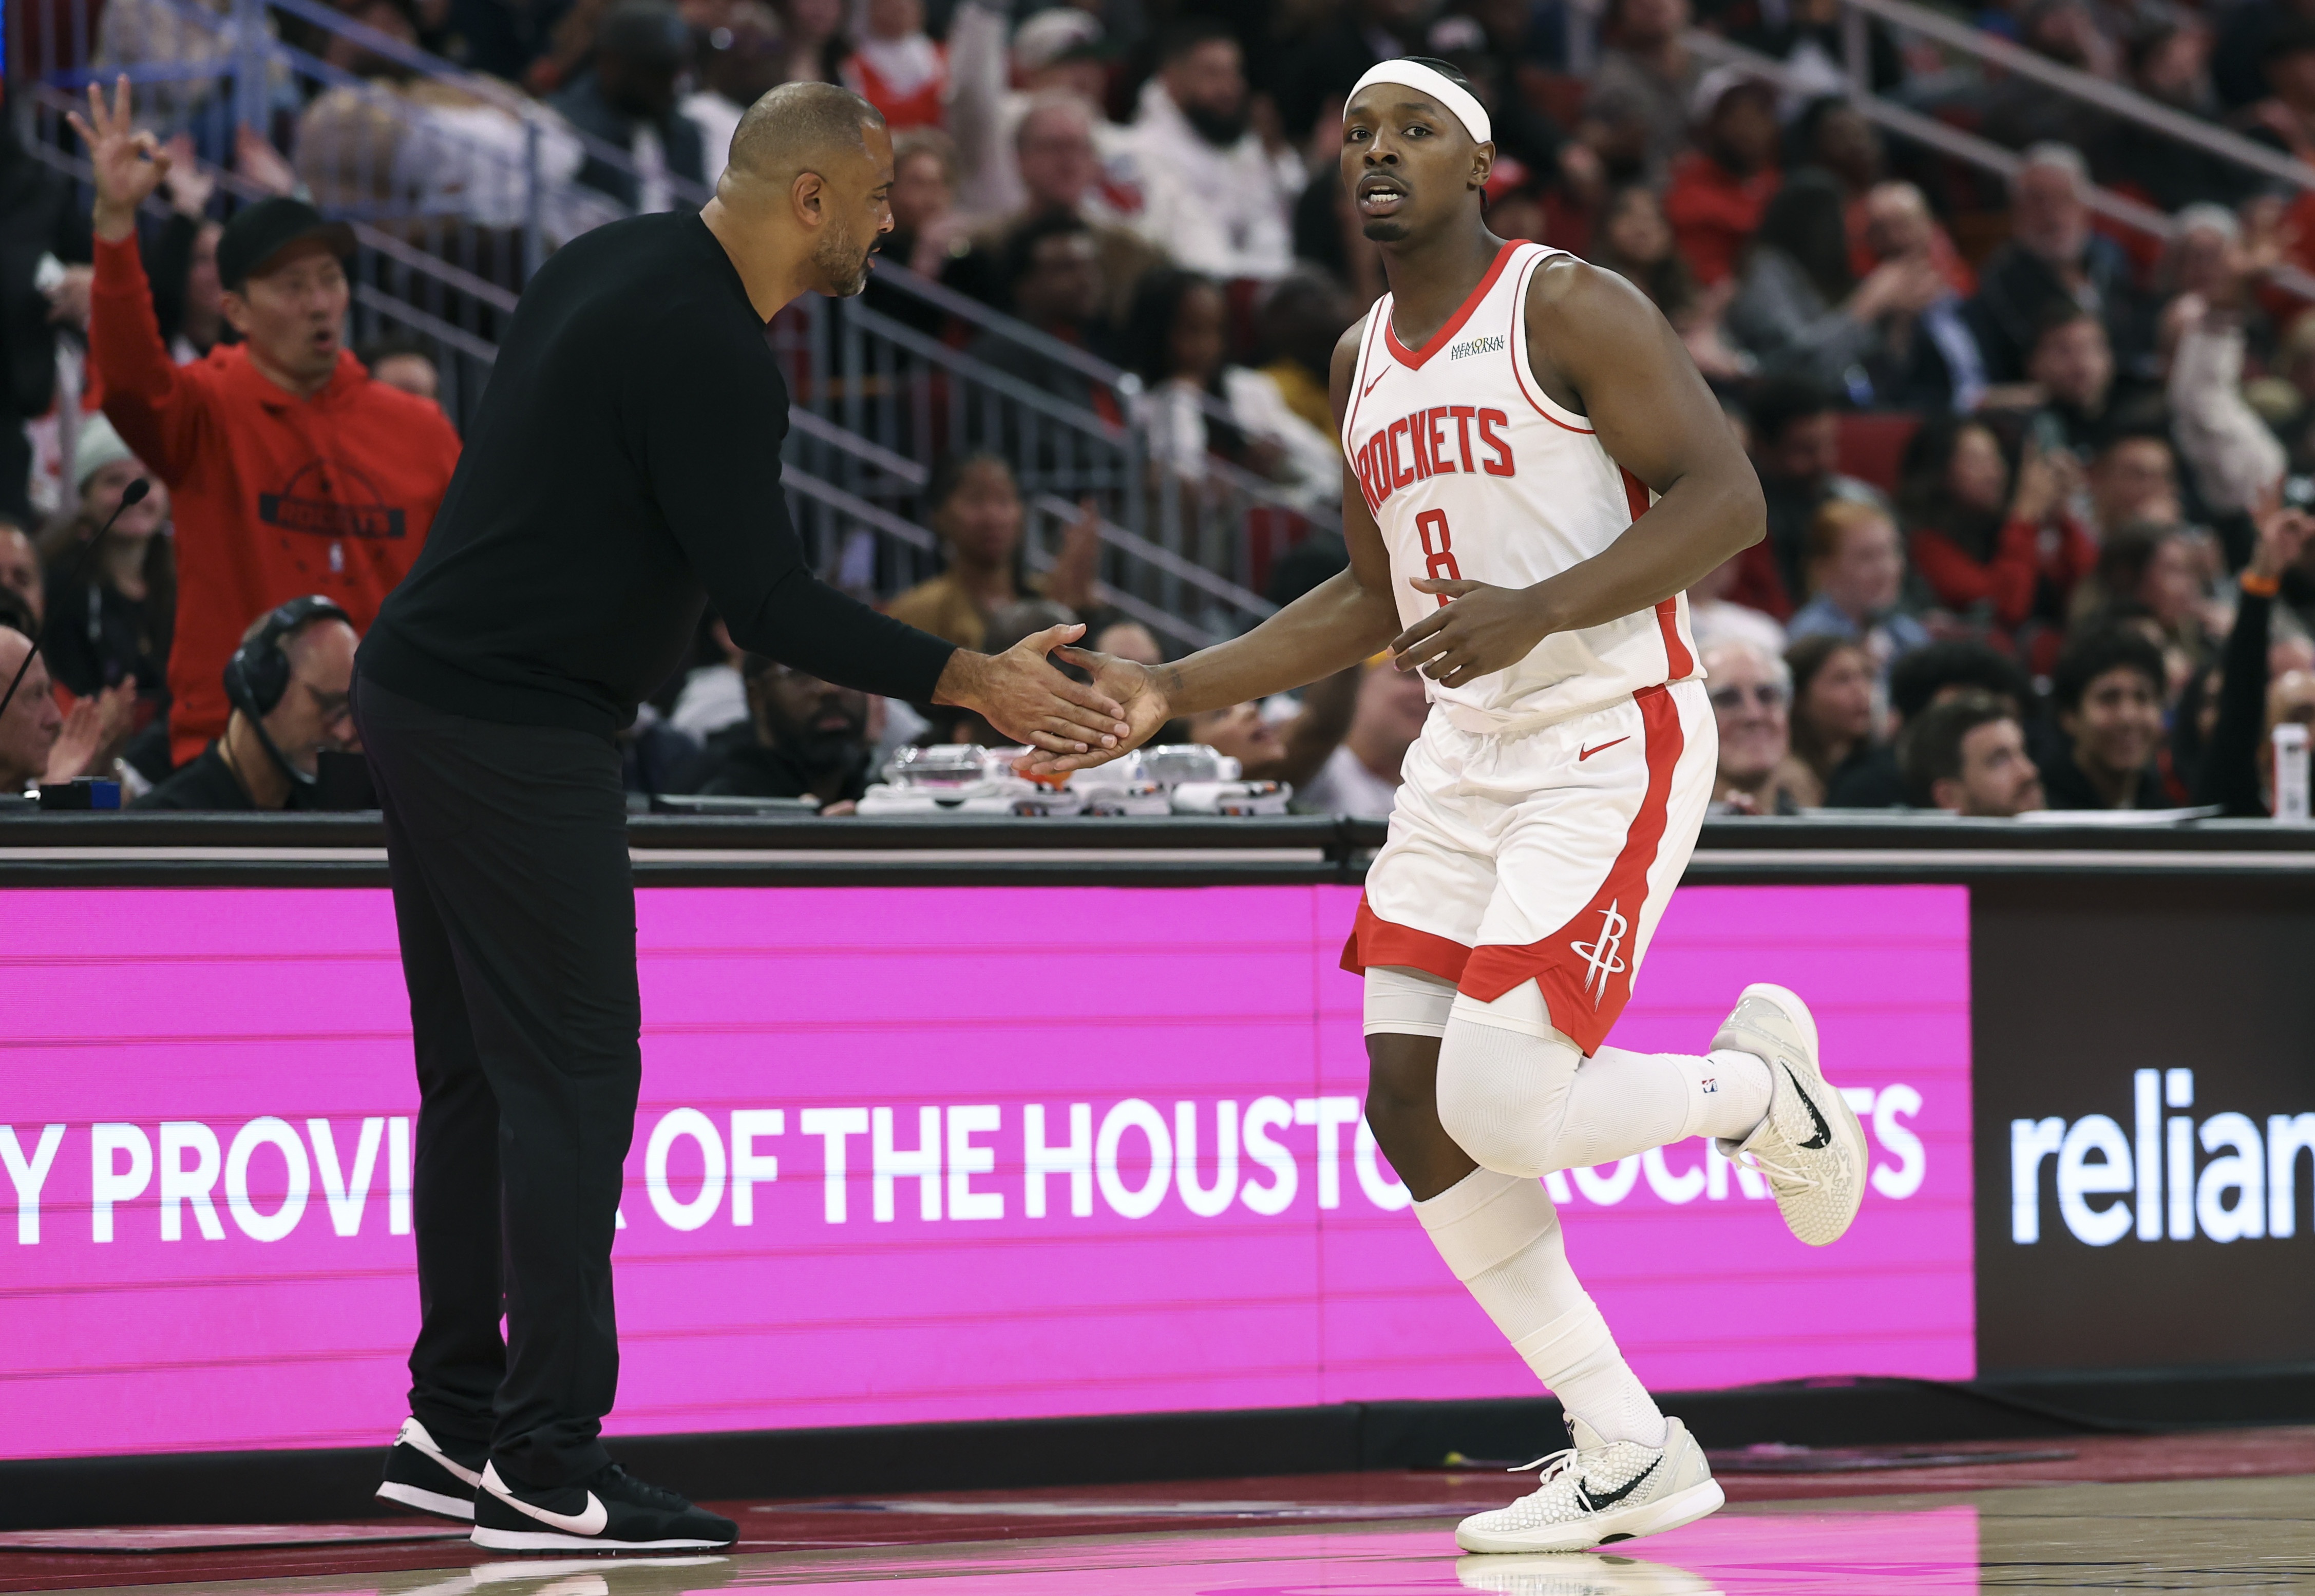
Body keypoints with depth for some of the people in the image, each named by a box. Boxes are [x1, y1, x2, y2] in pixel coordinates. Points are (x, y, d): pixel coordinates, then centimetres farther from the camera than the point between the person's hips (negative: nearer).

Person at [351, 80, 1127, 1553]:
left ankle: (454, 1425, 20)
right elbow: (769, 604, -20)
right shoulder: (708, 352, -19)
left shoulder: (615, 266, 11)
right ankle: (547, 1469, -7)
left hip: (428, 696, 10)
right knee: (571, 1079, -7)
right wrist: (970, 684, -16)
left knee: (482, 1073, 14)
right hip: (518, 737, -10)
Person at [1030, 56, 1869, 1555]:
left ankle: (1767, 1084, 13)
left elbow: (1725, 496, -17)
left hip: (1612, 741, -8)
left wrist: (1539, 611, -28)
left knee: (1498, 1107, -18)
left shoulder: (1570, 307, -10)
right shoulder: (1364, 359, 14)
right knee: (1412, 1108, -1)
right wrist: (1172, 692, 15)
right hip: (1468, 756, 8)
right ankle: (1630, 1455, 8)